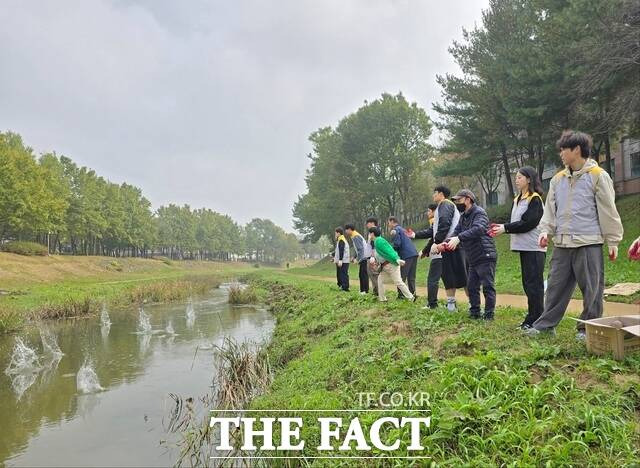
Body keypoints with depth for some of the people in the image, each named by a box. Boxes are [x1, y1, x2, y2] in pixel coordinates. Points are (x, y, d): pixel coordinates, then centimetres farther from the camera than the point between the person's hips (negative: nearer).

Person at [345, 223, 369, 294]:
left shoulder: (356, 237, -16)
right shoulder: (354, 237, 16)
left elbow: (360, 249, -22)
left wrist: (357, 259, -19)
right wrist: (354, 257, 15)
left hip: (364, 258, -10)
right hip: (362, 259, 10)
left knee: (364, 274, -9)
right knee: (361, 275, 12)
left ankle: (365, 291, -7)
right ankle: (362, 290, 17)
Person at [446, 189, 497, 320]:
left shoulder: (479, 212, -12)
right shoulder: (463, 216, 16)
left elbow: (478, 229, -29)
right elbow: (457, 231, 8)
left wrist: (459, 238, -37)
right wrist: (447, 242, -11)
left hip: (485, 256, -9)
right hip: (473, 259, 9)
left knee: (488, 287, -4)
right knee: (471, 286, 13)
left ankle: (489, 314, 4)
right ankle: (474, 313, 23)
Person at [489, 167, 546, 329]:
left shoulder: (535, 199, -8)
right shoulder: (517, 200, 17)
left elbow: (528, 223, -17)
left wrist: (505, 228, -15)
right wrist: (502, 227, -1)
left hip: (534, 248, -9)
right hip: (524, 247, 9)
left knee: (534, 283, -5)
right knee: (527, 283, 11)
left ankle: (535, 320, 1)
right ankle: (532, 318, 19)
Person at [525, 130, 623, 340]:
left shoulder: (598, 176, -4)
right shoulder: (558, 179, 11)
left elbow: (608, 211, -4)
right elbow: (550, 209, 14)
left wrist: (613, 241, -3)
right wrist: (545, 230, 0)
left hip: (589, 244, -5)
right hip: (562, 244, 5)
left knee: (592, 289, 3)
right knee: (556, 286, 9)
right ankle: (546, 324, 17)